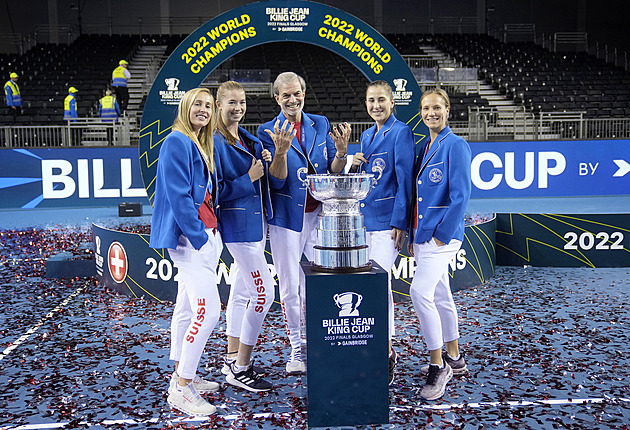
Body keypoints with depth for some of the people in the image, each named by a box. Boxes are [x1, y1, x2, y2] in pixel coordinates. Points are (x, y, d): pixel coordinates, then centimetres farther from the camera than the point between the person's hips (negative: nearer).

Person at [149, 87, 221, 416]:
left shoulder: (201, 146, 19)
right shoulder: (177, 142, -10)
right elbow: (178, 195, -18)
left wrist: (208, 235, 12)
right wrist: (199, 236, -19)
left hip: (203, 235, 10)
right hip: (189, 236, -10)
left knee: (187, 307, 16)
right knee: (208, 310, -14)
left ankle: (181, 376, 27)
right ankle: (181, 390, -4)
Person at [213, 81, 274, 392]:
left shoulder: (249, 140, 14)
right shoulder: (216, 142, -13)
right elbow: (215, 191, -16)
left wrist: (265, 161, 2)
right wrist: (248, 179, -17)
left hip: (255, 221, 9)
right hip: (238, 224, -9)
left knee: (242, 291, 14)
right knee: (264, 292, -10)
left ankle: (233, 359, 26)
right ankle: (239, 369, 1)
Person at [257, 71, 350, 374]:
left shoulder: (320, 124, 6)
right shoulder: (268, 131, -2)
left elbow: (334, 173, 6)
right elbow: (276, 181, -10)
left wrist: (341, 151, -14)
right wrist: (281, 150, -26)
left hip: (319, 215, 2)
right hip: (287, 217, -2)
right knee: (289, 288, 6)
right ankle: (296, 350, 21)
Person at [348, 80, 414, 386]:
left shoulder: (401, 132, -6)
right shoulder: (366, 136, 18)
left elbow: (405, 179, -11)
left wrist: (400, 222, -16)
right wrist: (354, 166, 2)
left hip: (387, 220, -8)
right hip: (365, 219, 8)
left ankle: (386, 352, 1)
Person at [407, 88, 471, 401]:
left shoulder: (456, 146, -9)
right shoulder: (425, 148, 16)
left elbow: (460, 195, -15)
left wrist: (442, 234, -16)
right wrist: (413, 236, 15)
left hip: (443, 234, -8)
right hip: (422, 233, 9)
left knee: (420, 292, -18)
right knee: (440, 296, 15)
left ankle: (438, 366, -5)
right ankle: (454, 359, 28)